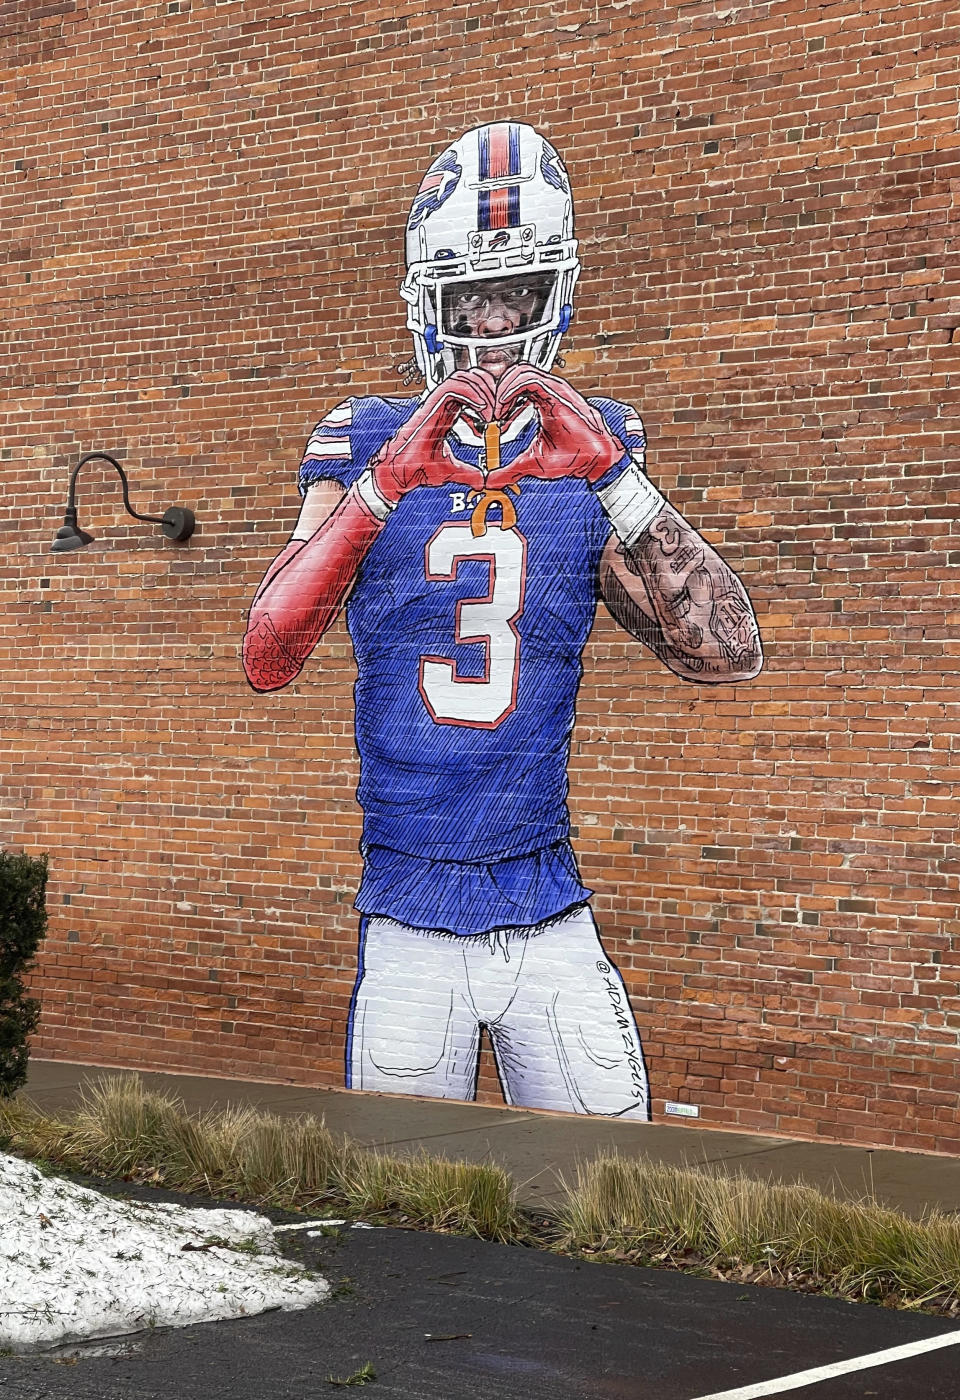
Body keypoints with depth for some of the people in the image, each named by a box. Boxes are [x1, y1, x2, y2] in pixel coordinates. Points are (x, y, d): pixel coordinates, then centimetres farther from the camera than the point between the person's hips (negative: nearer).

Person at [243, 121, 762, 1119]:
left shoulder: (589, 446, 4)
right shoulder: (367, 443, 1)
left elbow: (726, 653, -7)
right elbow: (266, 660, -11)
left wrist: (609, 473, -16)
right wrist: (385, 483, -21)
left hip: (552, 923, 1)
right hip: (410, 928, -1)